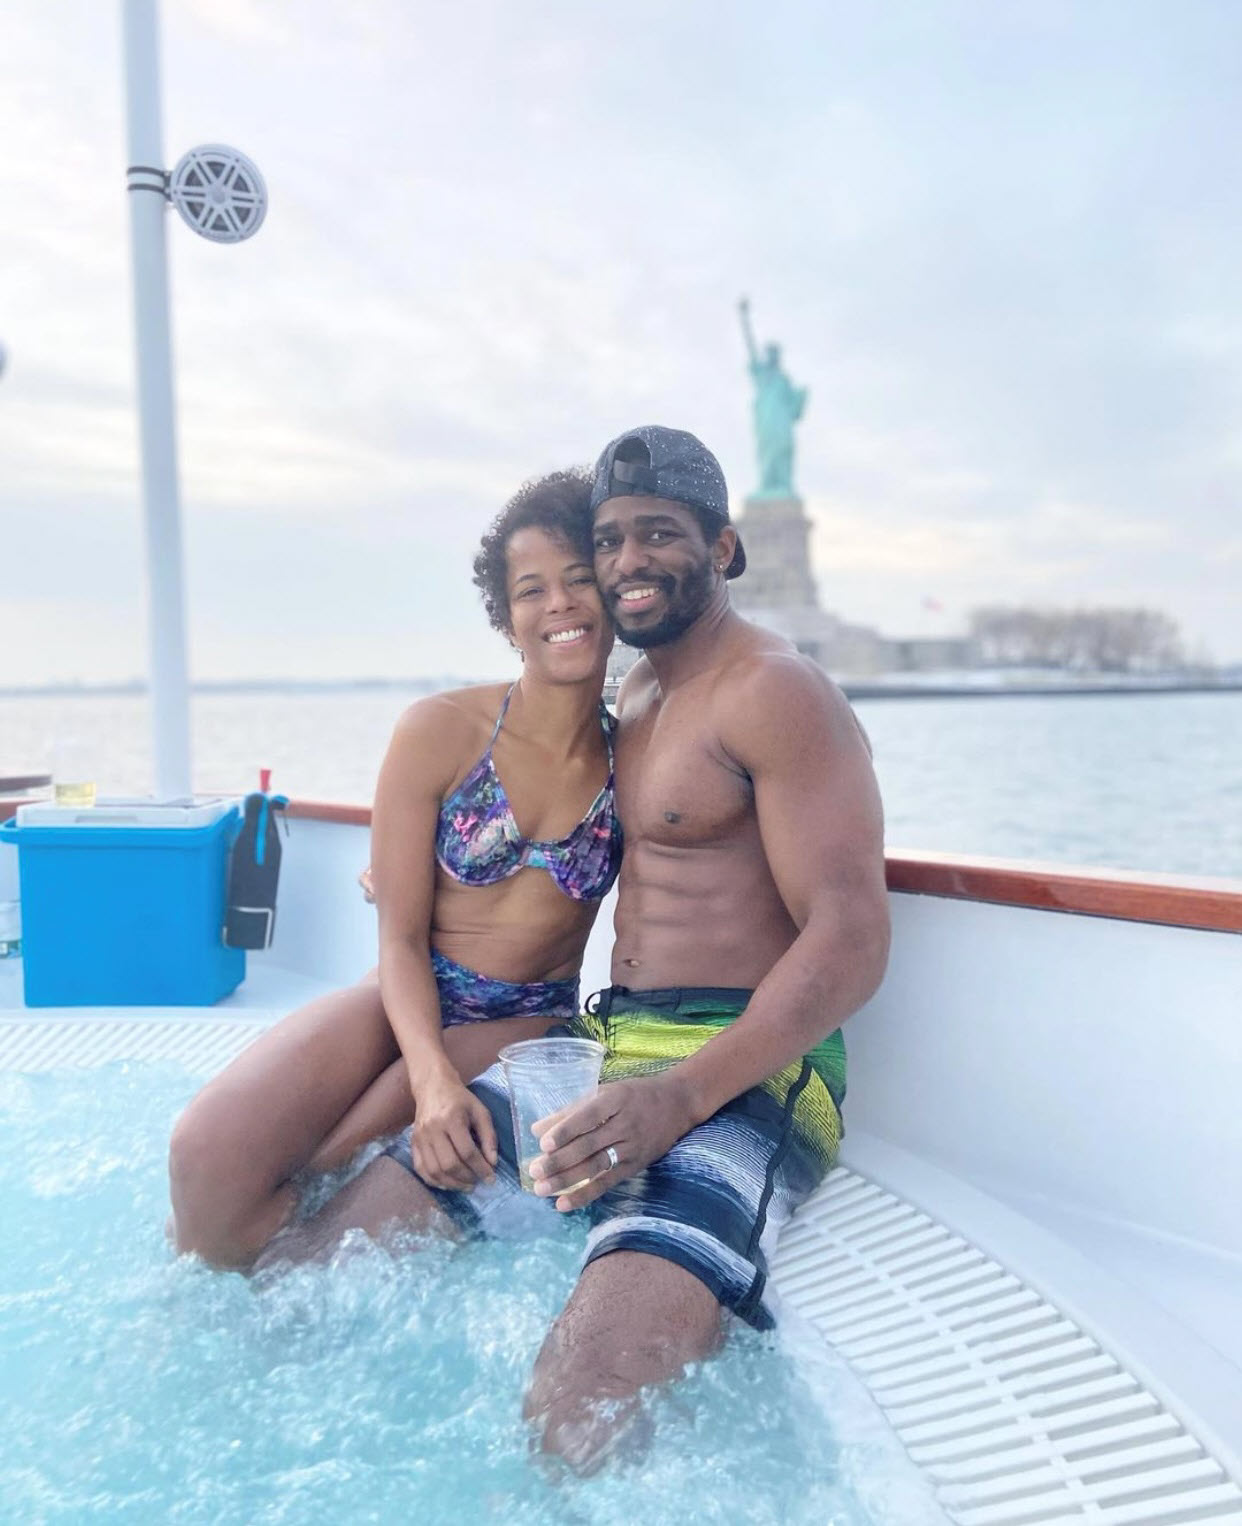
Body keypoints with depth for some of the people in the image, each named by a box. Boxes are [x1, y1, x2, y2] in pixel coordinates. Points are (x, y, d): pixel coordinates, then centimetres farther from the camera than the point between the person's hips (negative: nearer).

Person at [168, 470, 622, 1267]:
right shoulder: (439, 732, -10)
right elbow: (401, 938, -9)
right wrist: (431, 1075, -25)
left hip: (533, 1025, 1)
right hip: (412, 998, 0)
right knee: (210, 1150, -24)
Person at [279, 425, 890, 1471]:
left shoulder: (776, 693, -9)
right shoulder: (637, 691, 19)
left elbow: (851, 942, -16)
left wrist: (678, 1098, -27)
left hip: (744, 1073, -7)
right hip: (607, 1049, 8)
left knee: (574, 1418, -29)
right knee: (325, 1258, -1)